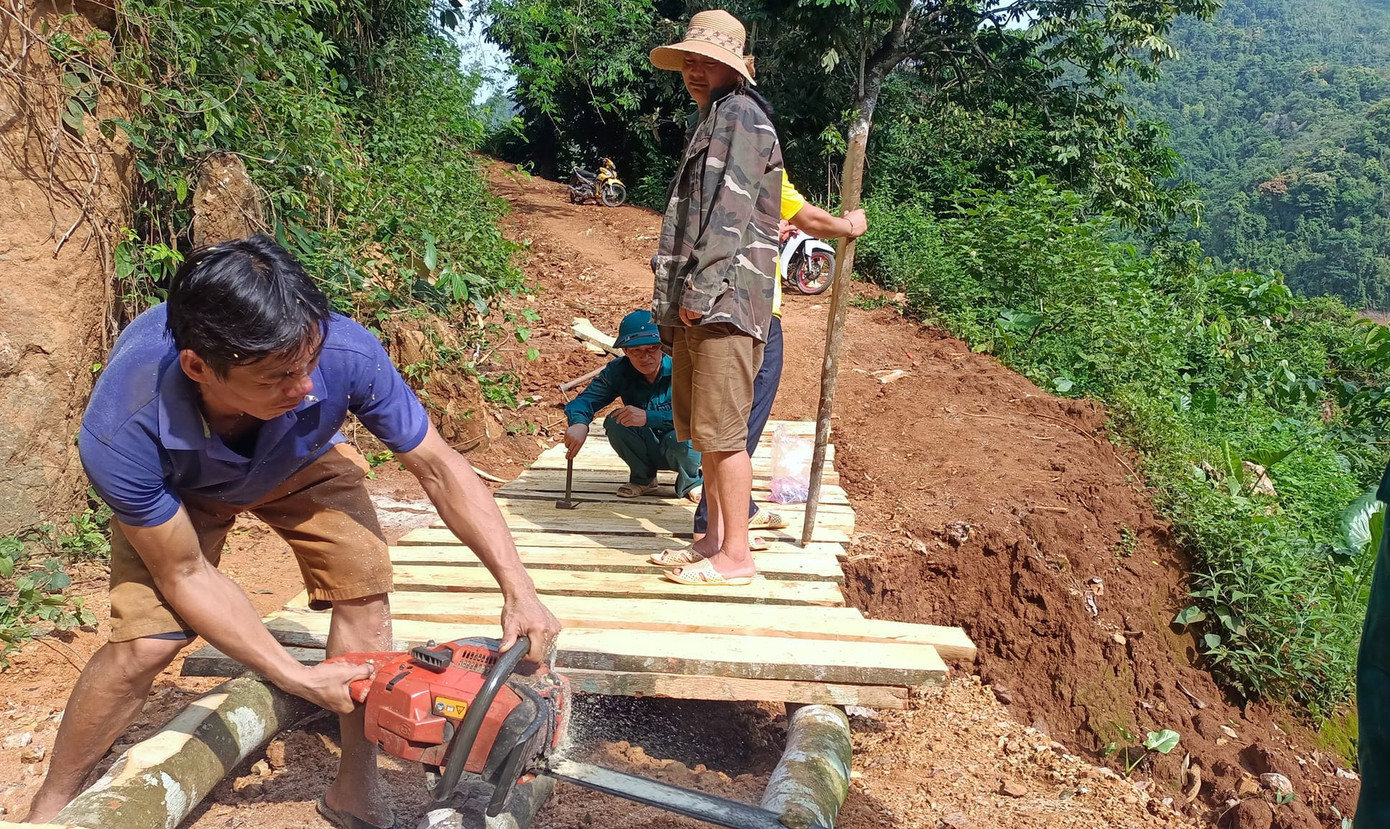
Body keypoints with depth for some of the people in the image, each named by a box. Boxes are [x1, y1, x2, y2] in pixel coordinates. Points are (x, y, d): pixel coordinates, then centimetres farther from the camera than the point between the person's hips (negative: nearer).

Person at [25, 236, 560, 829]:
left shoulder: (345, 354, -40)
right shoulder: (121, 434, -41)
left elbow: (439, 468, -25)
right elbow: (185, 576, -27)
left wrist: (518, 591, -30)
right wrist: (298, 679, -28)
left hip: (302, 461, 2)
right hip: (177, 489, -2)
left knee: (364, 586, -14)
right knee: (147, 640, -16)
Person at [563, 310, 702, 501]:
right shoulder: (618, 371, -10)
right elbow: (587, 398, -15)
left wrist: (648, 417, -41)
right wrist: (579, 423, -39)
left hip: (686, 447, -3)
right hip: (648, 450, 3)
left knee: (680, 439, -37)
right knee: (615, 422, -23)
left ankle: (691, 482, -1)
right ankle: (643, 479, 2)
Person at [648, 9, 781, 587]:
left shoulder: (740, 114, -5)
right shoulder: (712, 122, 25)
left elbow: (730, 212, -16)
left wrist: (701, 289, -20)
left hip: (724, 299, -10)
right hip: (699, 302, 10)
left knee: (721, 431, -9)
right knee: (701, 429, 13)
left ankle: (735, 557, -2)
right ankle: (715, 538, 23)